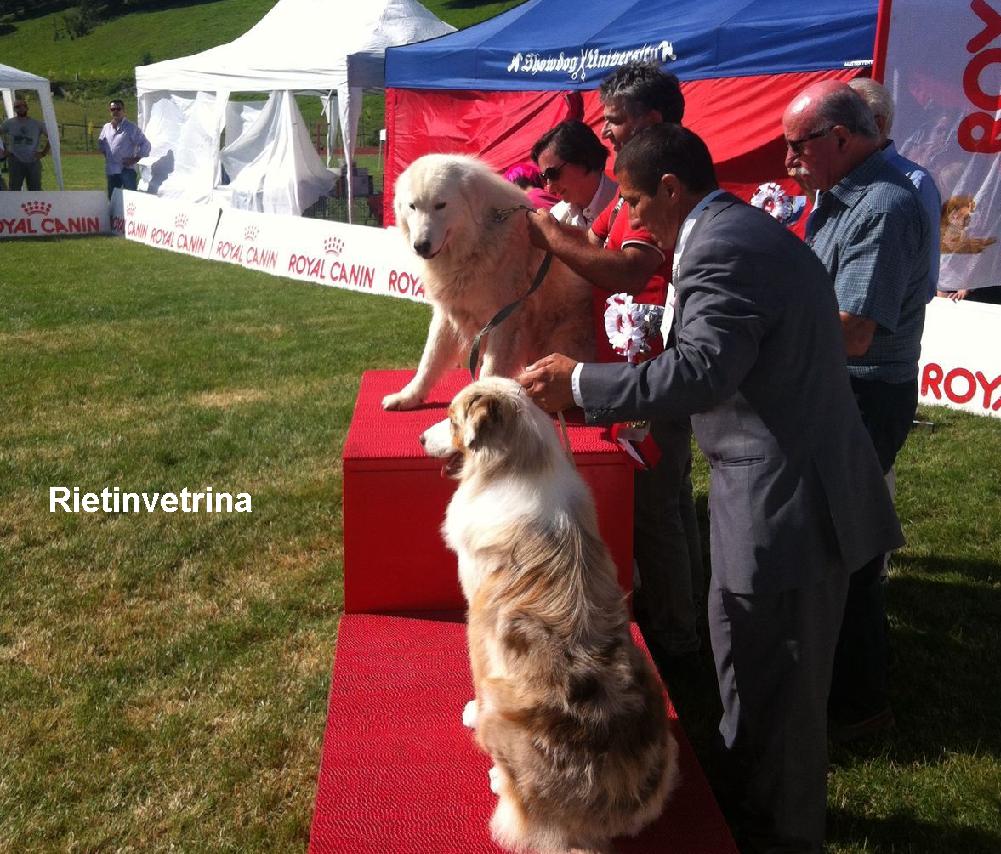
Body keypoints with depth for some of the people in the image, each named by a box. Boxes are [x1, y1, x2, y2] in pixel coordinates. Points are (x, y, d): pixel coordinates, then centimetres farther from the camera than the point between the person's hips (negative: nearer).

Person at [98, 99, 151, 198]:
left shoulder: (130, 128, -7)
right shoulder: (106, 128, 10)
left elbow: (145, 144, -8)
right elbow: (101, 143, 28)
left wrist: (135, 159, -11)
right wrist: (105, 153, 14)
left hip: (126, 170, -6)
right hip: (111, 171, 6)